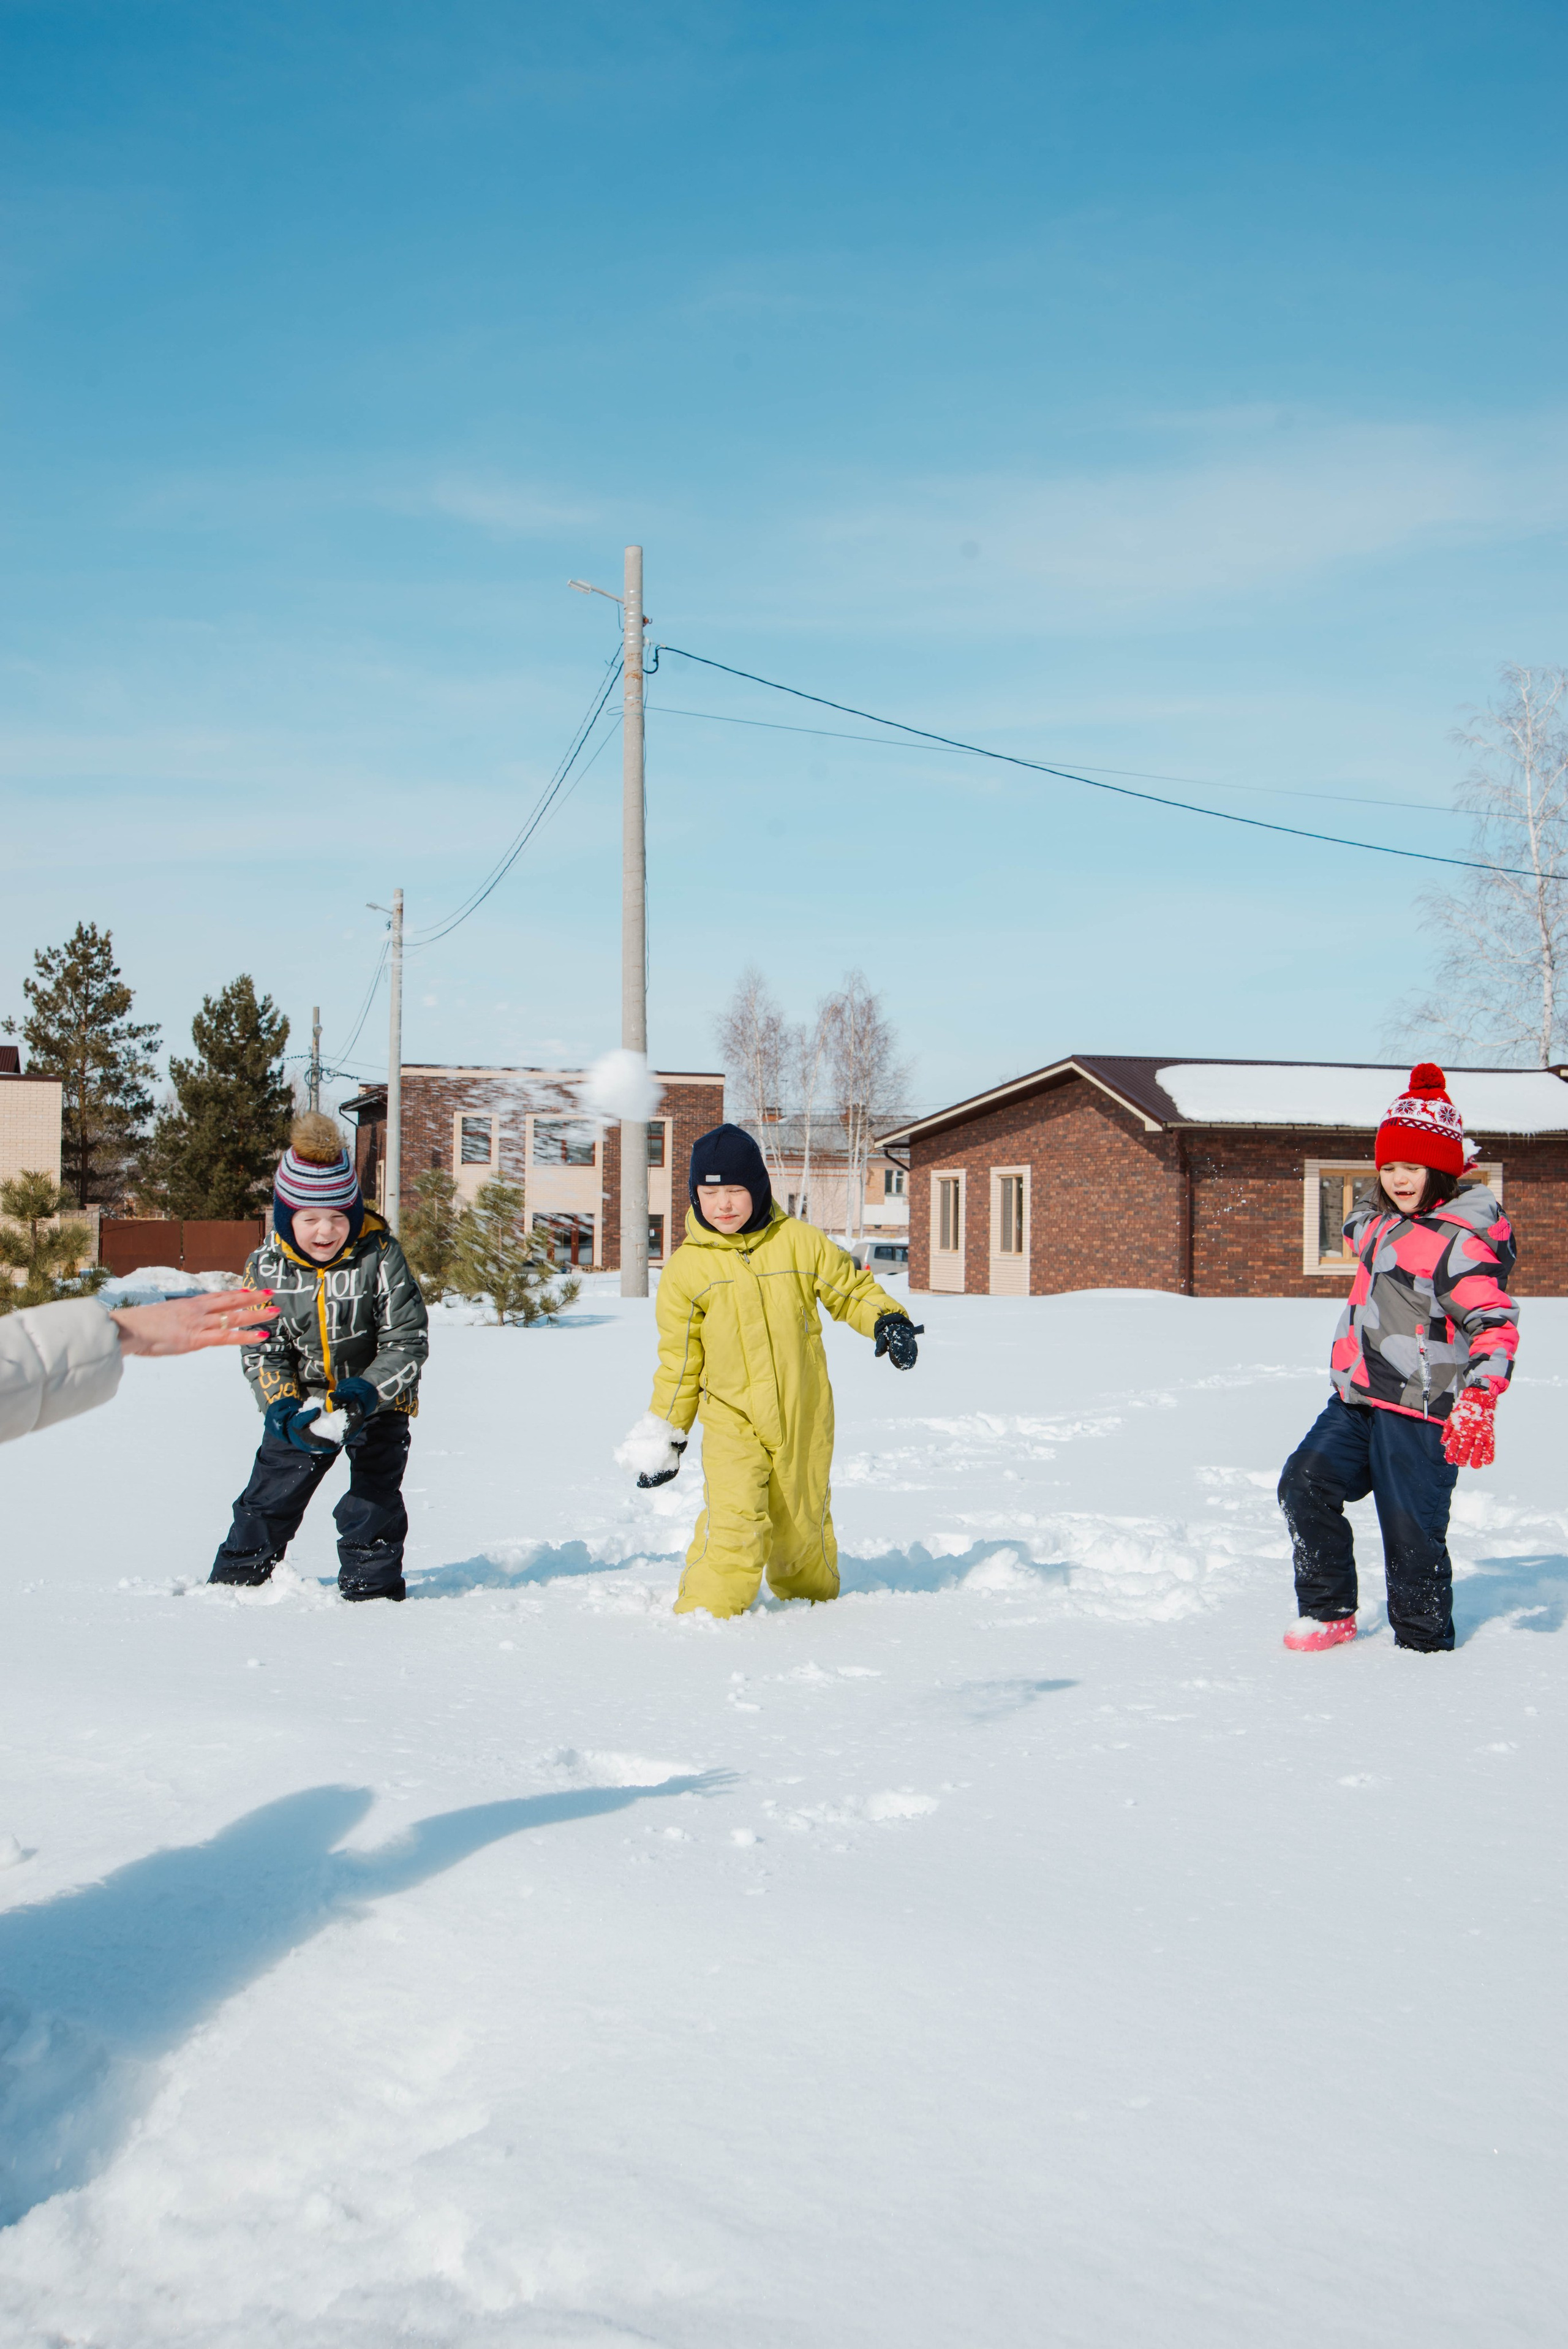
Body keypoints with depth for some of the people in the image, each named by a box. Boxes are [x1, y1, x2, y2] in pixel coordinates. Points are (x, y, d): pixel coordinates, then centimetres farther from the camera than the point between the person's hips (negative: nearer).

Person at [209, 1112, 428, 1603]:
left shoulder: (380, 1258, -19)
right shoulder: (267, 1268, -12)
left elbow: (407, 1342, -17)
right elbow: (261, 1351, -8)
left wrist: (364, 1393, -30)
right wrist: (283, 1409, -25)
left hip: (377, 1402, -2)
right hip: (302, 1403, 2)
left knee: (374, 1497, -7)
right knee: (271, 1493, 8)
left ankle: (371, 1585, 7)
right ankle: (235, 1578, 22)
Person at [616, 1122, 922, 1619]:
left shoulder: (800, 1243, -2)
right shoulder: (686, 1269, -2)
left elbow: (850, 1288, 9)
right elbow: (679, 1360, 6)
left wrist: (888, 1321, -10)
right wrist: (666, 1433, 8)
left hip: (804, 1418, 1)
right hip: (730, 1418, -1)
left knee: (802, 1522, 11)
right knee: (733, 1520, -19)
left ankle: (812, 1601, 35)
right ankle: (707, 1613, -6)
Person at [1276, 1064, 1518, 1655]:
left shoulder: (1460, 1242, -15)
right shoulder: (1383, 1221, 11)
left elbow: (1496, 1325, -23)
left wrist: (1478, 1401, -33)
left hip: (1421, 1410, -8)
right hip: (1359, 1398, 8)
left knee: (1411, 1530, -5)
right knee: (1306, 1483, -1)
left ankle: (1424, 1643, 13)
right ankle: (1329, 1612, 11)